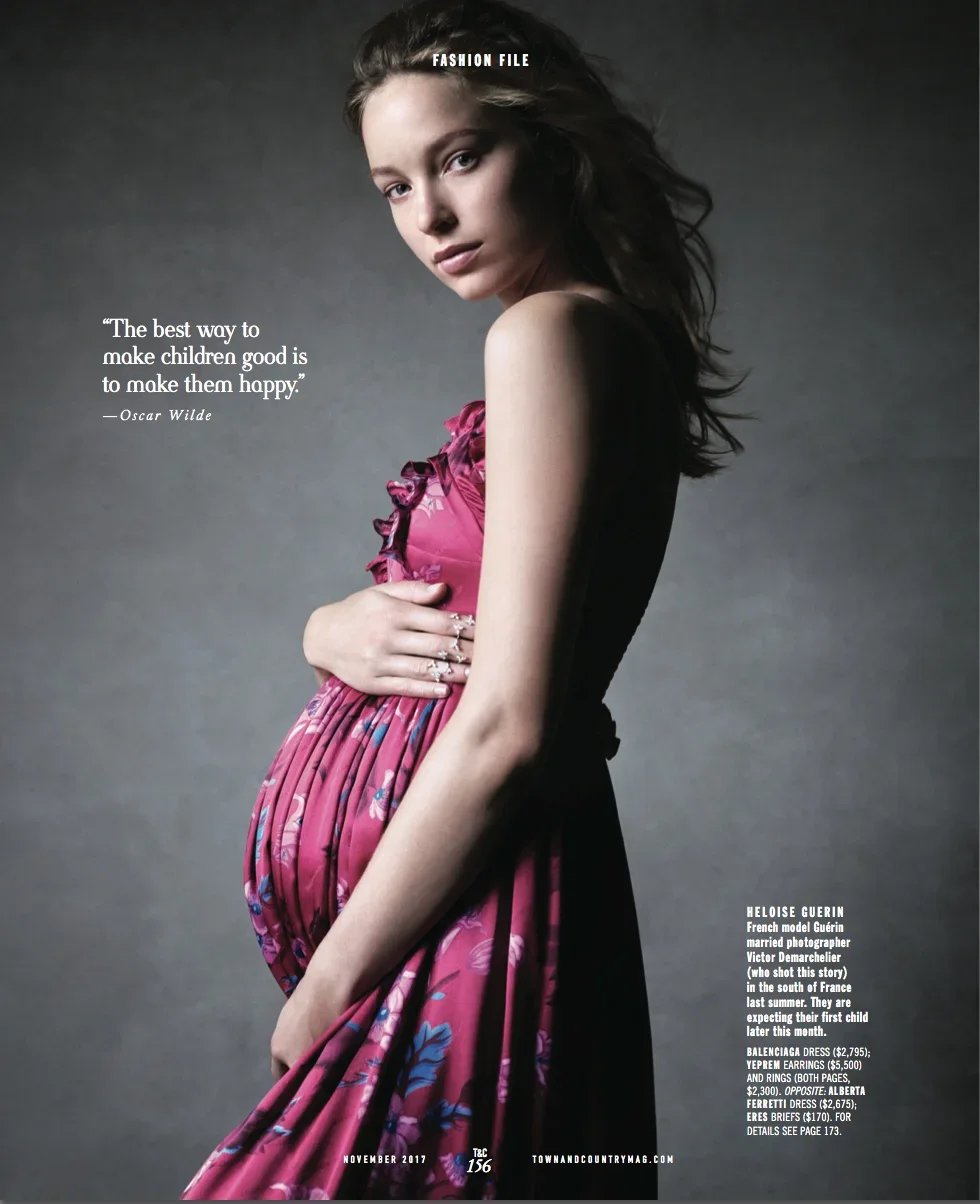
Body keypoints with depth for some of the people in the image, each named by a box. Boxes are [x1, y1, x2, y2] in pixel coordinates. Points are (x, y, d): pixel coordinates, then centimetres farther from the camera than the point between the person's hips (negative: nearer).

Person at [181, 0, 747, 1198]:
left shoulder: (552, 332, -14)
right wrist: (334, 628, -6)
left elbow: (507, 725, -22)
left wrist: (326, 992, -14)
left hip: (463, 911, -9)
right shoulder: (624, 338, 13)